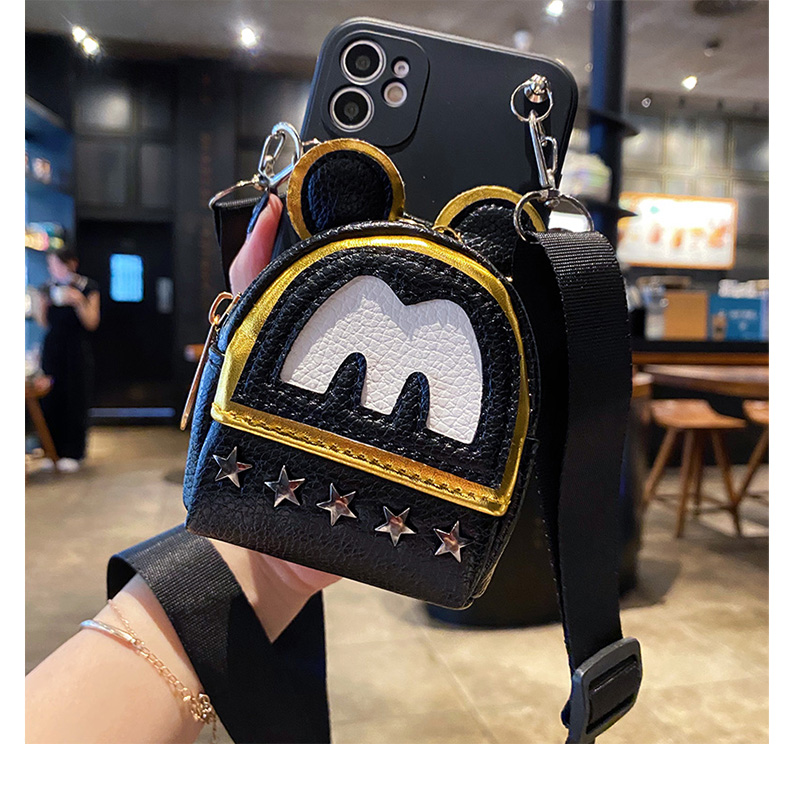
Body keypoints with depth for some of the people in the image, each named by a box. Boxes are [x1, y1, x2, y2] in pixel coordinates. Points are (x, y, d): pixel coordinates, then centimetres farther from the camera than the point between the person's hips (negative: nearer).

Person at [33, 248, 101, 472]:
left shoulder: (87, 287, -3)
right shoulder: (48, 288, 7)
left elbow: (92, 323, -7)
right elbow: (44, 323, 10)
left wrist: (79, 302, -21)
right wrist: (41, 305, -7)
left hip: (76, 350, -4)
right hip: (52, 349, 4)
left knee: (75, 400, 0)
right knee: (51, 399, 3)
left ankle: (72, 453, 8)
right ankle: (54, 450, 13)